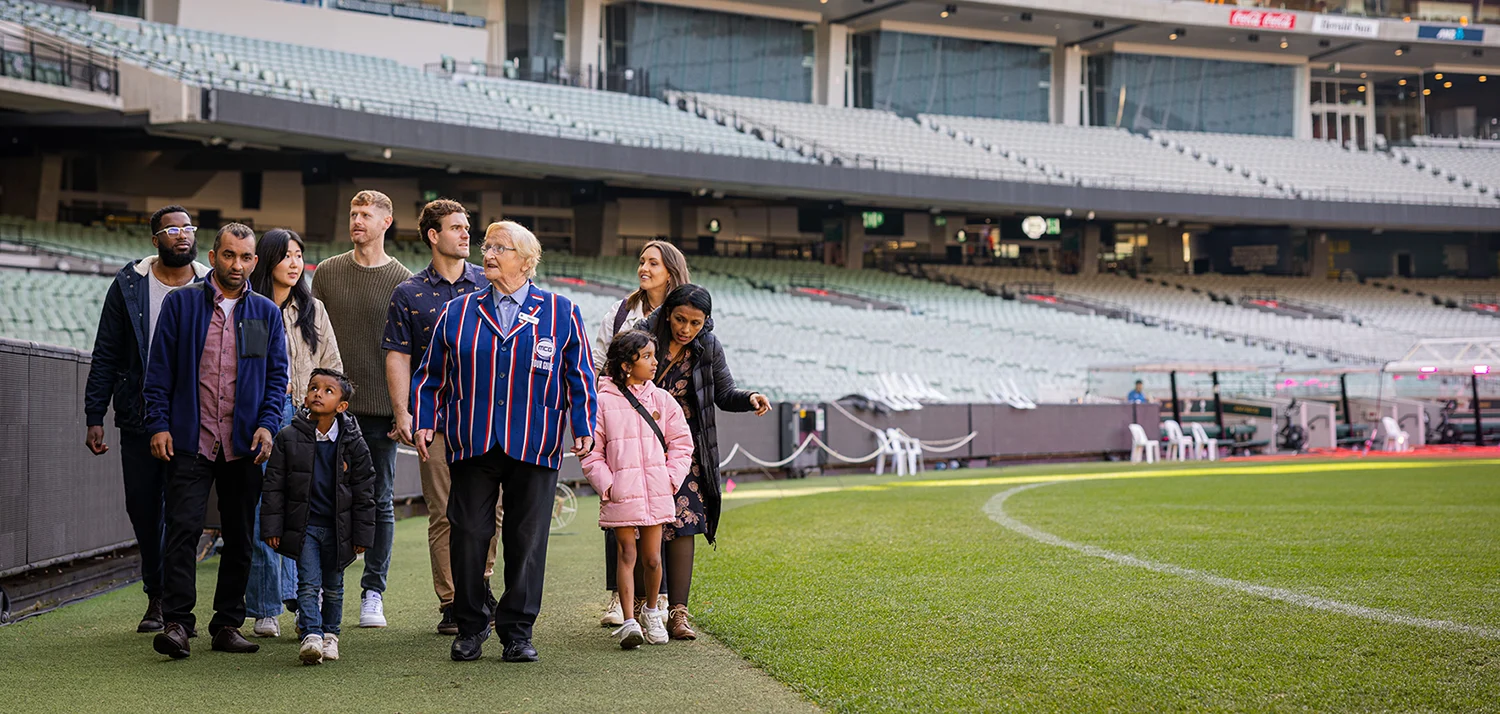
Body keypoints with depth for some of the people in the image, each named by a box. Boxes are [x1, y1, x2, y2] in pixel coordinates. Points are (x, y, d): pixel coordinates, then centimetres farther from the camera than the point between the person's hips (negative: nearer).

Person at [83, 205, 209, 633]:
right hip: (139, 418, 2)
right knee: (142, 508, 8)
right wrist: (95, 417, 0)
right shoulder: (129, 286, 4)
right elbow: (106, 357, 5)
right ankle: (157, 596, 24)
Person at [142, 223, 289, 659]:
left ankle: (228, 624, 14)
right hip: (190, 441, -3)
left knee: (239, 537, 6)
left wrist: (267, 424, -5)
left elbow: (277, 375, 10)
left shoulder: (266, 313, 11)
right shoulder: (180, 303, 5)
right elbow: (160, 369, 4)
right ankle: (176, 623, -10)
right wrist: (159, 424, -5)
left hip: (244, 444, 3)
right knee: (183, 529, -11)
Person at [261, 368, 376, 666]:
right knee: (309, 583, -10)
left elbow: (364, 490, 2)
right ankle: (311, 636, -16)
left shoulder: (353, 443, -3)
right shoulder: (289, 438, -3)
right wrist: (272, 527, -5)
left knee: (333, 586, 13)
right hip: (303, 526, -1)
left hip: (338, 528, 1)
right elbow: (274, 486, 0)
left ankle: (329, 634, 29)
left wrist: (362, 533, 0)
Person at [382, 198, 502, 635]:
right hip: (436, 419, -1)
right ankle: (451, 603, 6)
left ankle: (479, 584, 21)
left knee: (489, 508, 1)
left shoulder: (489, 285, 10)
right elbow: (398, 357, 4)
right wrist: (402, 413, -7)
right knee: (444, 514, -1)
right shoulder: (409, 295, 7)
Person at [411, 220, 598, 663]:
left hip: (534, 448, -1)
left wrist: (584, 428, 0)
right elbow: (431, 375, 14)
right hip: (471, 445, 1)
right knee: (468, 536, 1)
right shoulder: (457, 313, 11)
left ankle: (517, 630, 12)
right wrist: (424, 422, 4)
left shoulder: (561, 314, 8)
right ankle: (470, 627, 14)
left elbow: (580, 376, 8)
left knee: (526, 540, 2)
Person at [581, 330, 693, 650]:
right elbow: (591, 450, 1)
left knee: (652, 558, 6)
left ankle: (652, 611, 28)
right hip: (620, 493, -2)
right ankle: (629, 621, -5)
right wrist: (606, 484, -7)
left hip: (656, 493, 2)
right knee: (626, 554, -4)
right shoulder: (603, 401, -2)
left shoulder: (662, 400, 7)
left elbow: (681, 443, 13)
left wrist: (671, 479, 3)